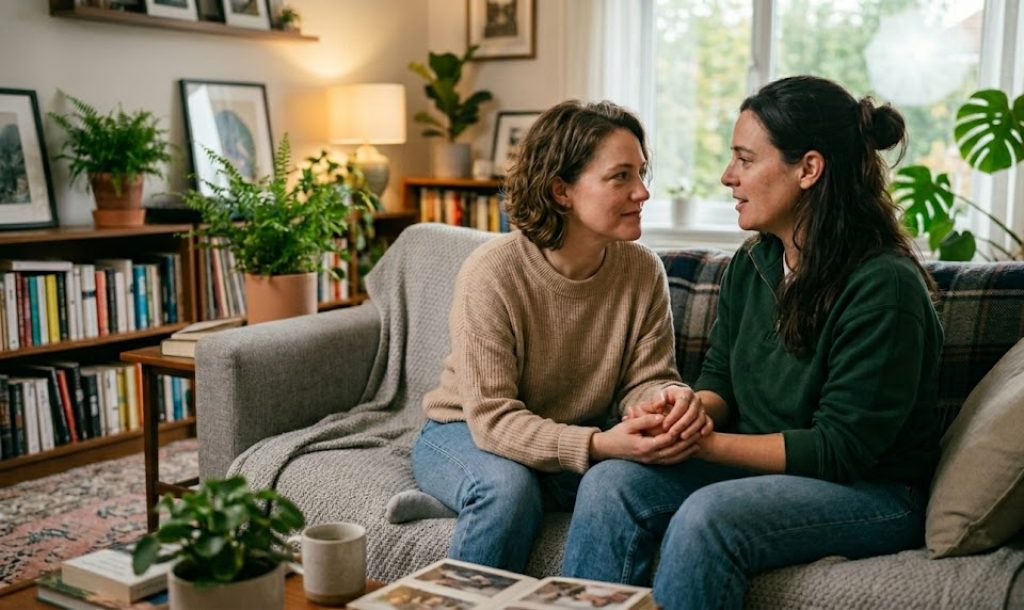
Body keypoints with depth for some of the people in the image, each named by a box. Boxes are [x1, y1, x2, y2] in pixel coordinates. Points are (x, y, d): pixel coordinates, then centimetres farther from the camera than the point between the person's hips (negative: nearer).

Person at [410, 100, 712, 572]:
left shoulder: (643, 272, -9)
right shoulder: (491, 273, -24)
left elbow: (644, 380, -6)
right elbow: (492, 419, -26)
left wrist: (670, 398, -32)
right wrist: (596, 445, -41)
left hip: (582, 440, 4)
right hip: (465, 432, -3)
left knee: (633, 478, -27)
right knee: (508, 489, -36)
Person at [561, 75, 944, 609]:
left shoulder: (884, 286, -19)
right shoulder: (751, 264, 5)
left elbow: (839, 449, -19)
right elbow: (719, 381, 11)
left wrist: (704, 443, -23)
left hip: (871, 490, -6)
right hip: (759, 466, 7)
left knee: (706, 515, -33)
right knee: (610, 482, -18)